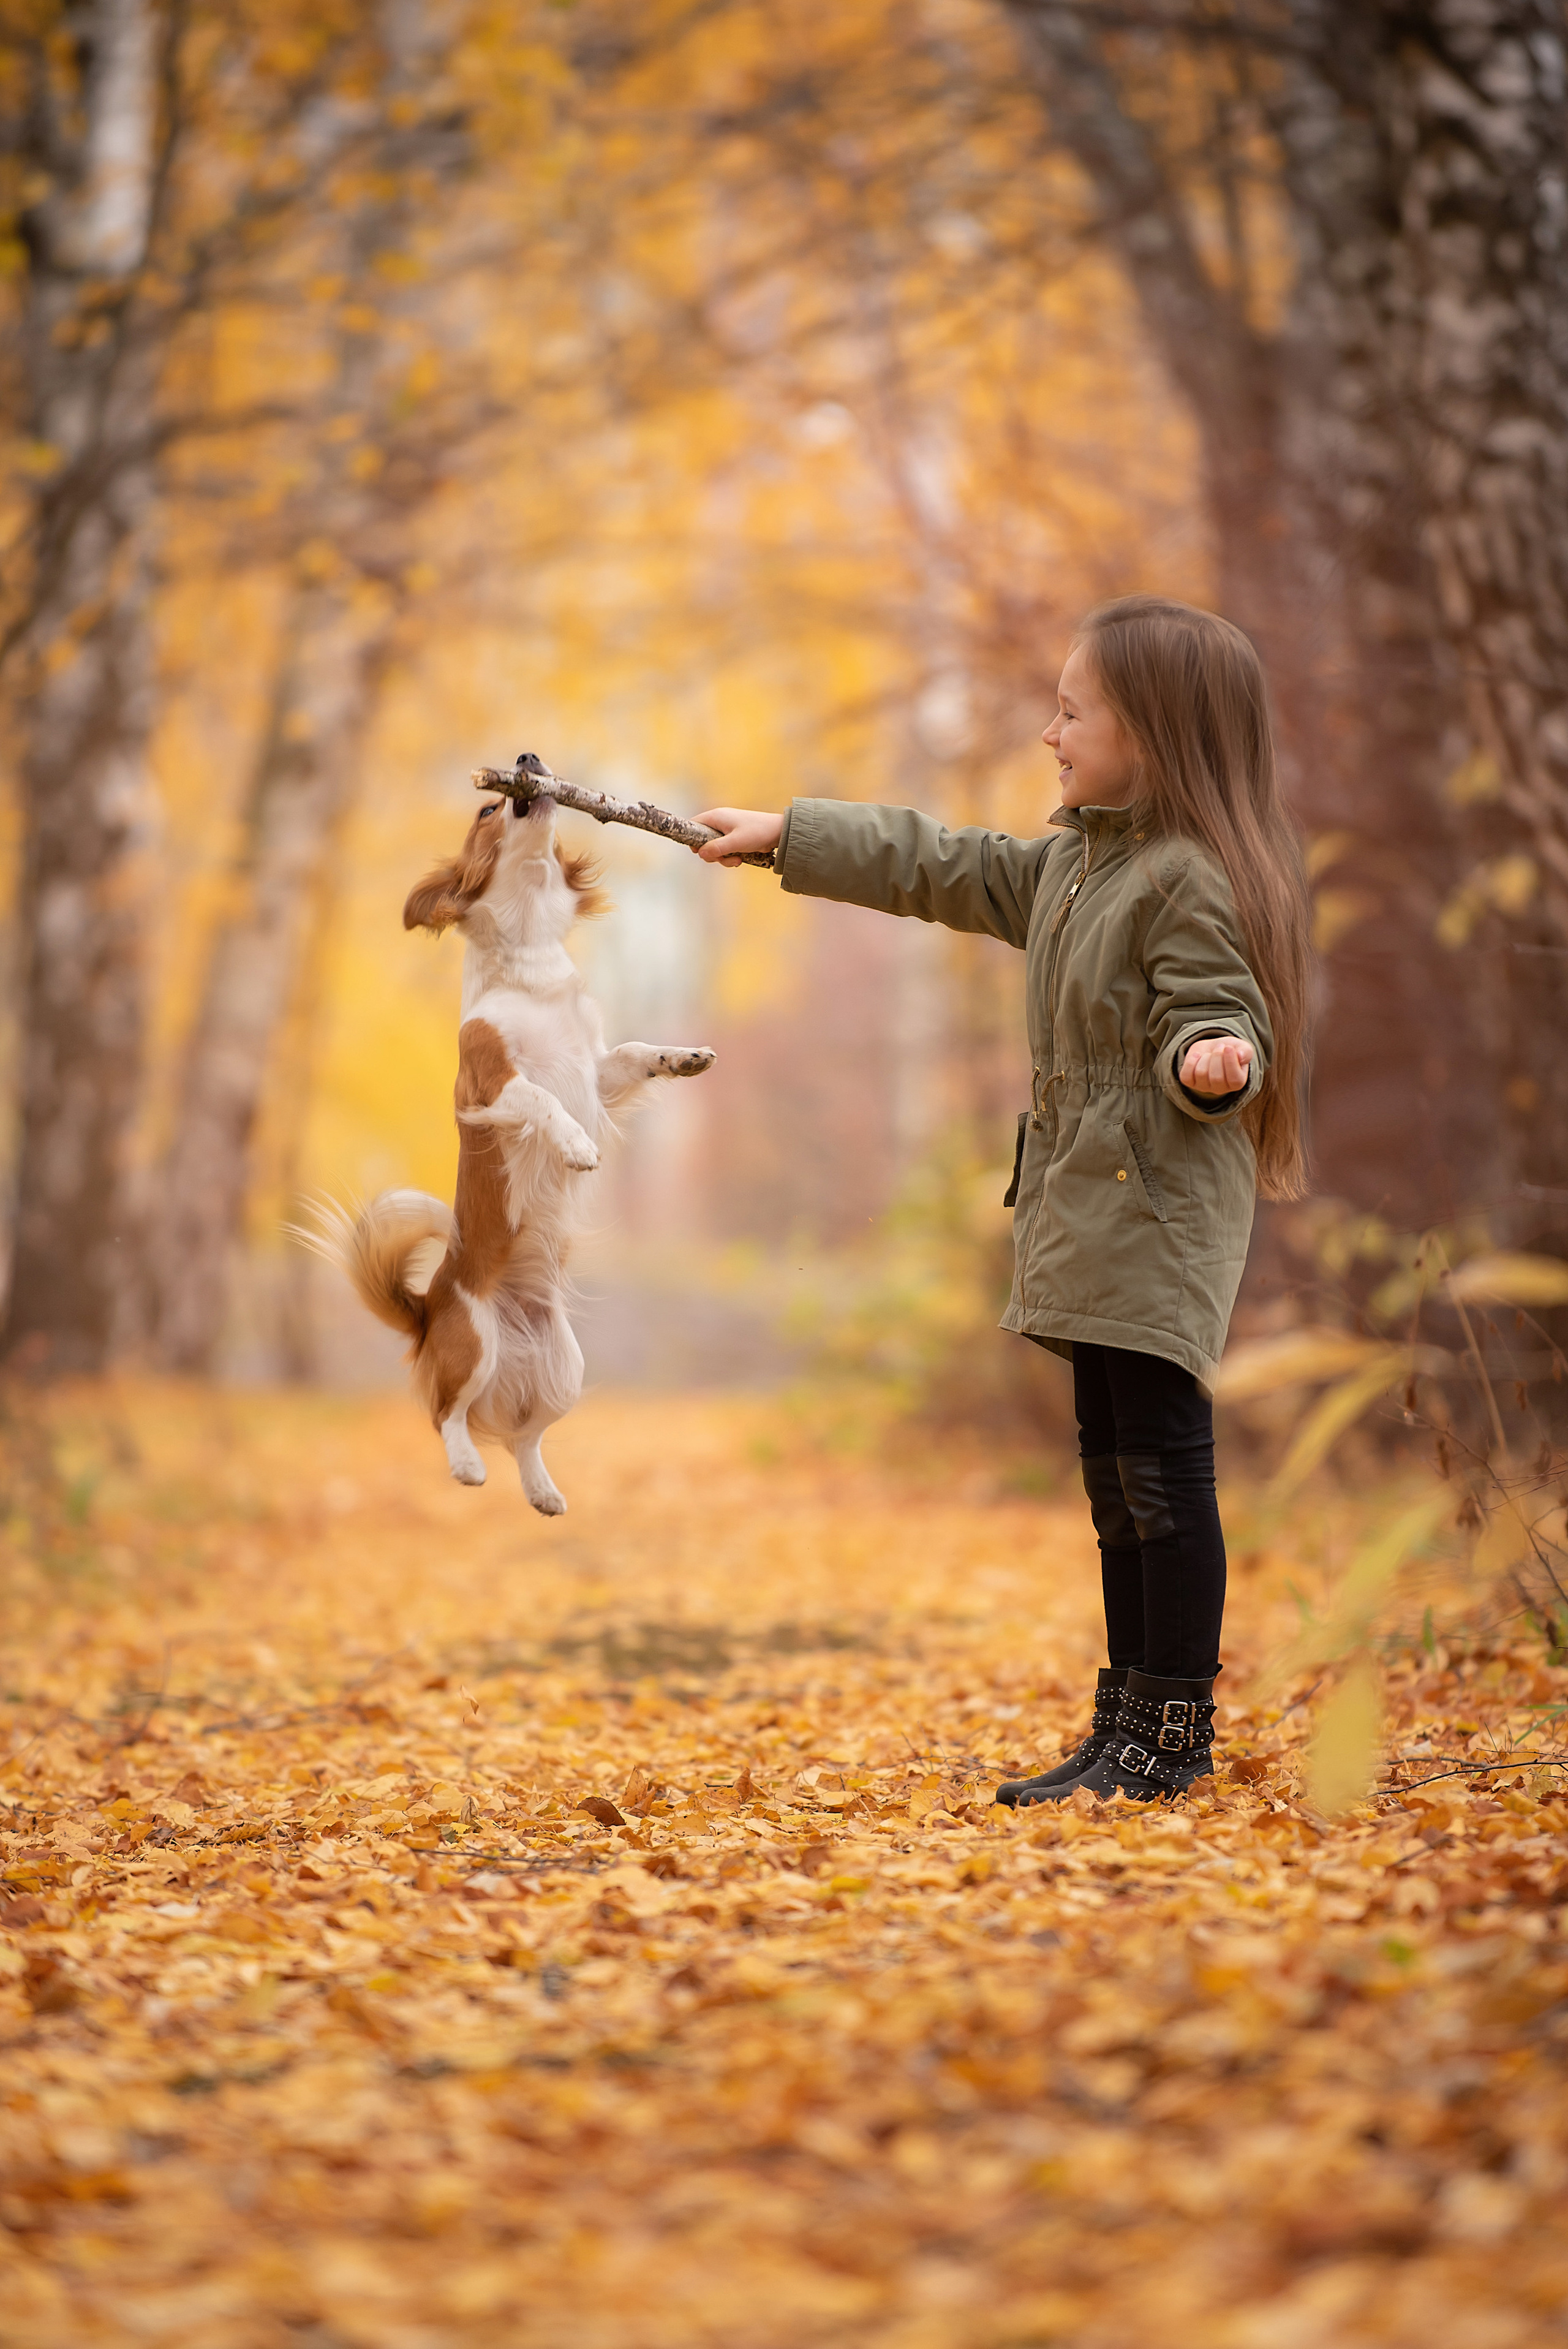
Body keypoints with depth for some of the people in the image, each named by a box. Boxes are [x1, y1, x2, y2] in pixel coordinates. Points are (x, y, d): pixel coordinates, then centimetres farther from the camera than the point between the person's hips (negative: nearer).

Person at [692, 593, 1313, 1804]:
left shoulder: (1190, 880, -14)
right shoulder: (1072, 862, 16)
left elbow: (1216, 1023, -17)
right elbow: (944, 868, 25)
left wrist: (1217, 1063, -40)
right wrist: (788, 837, 30)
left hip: (1161, 1215, -10)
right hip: (1091, 1216, 10)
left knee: (1163, 1464, -7)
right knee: (1114, 1467, 12)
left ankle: (1175, 1732, -2)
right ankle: (1130, 1718, 19)